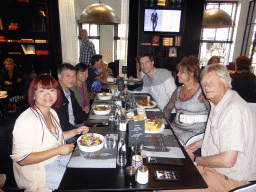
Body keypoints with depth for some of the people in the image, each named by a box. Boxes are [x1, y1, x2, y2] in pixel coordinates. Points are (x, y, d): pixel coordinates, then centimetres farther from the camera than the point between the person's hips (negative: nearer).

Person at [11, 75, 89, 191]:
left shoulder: (52, 112, 1)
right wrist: (58, 150, -26)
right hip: (38, 171, -8)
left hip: (58, 158, 8)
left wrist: (75, 131, 1)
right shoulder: (26, 121, -26)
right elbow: (22, 160, -25)